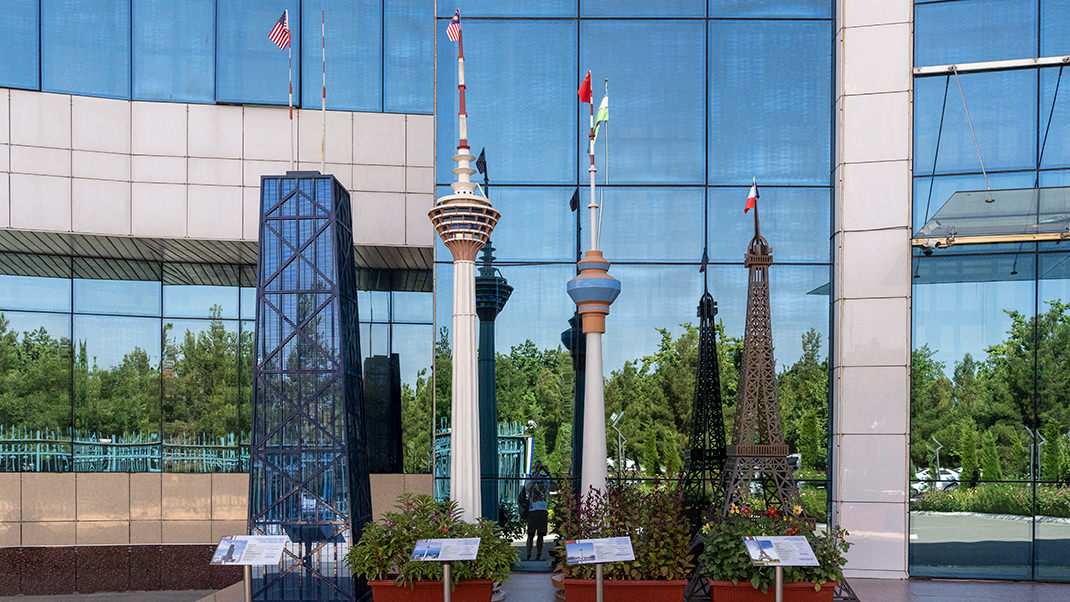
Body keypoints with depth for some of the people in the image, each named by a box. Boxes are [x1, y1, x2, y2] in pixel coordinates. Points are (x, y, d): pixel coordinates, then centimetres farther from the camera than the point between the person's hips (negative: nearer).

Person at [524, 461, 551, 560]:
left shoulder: (545, 478, 11)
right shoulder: (529, 478, 4)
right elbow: (528, 488, -17)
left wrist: (548, 474, -12)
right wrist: (536, 474, -17)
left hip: (543, 510, 3)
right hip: (532, 510, -3)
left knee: (541, 534, 6)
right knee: (531, 534, -5)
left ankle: (539, 555, 14)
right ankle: (529, 556, -1)